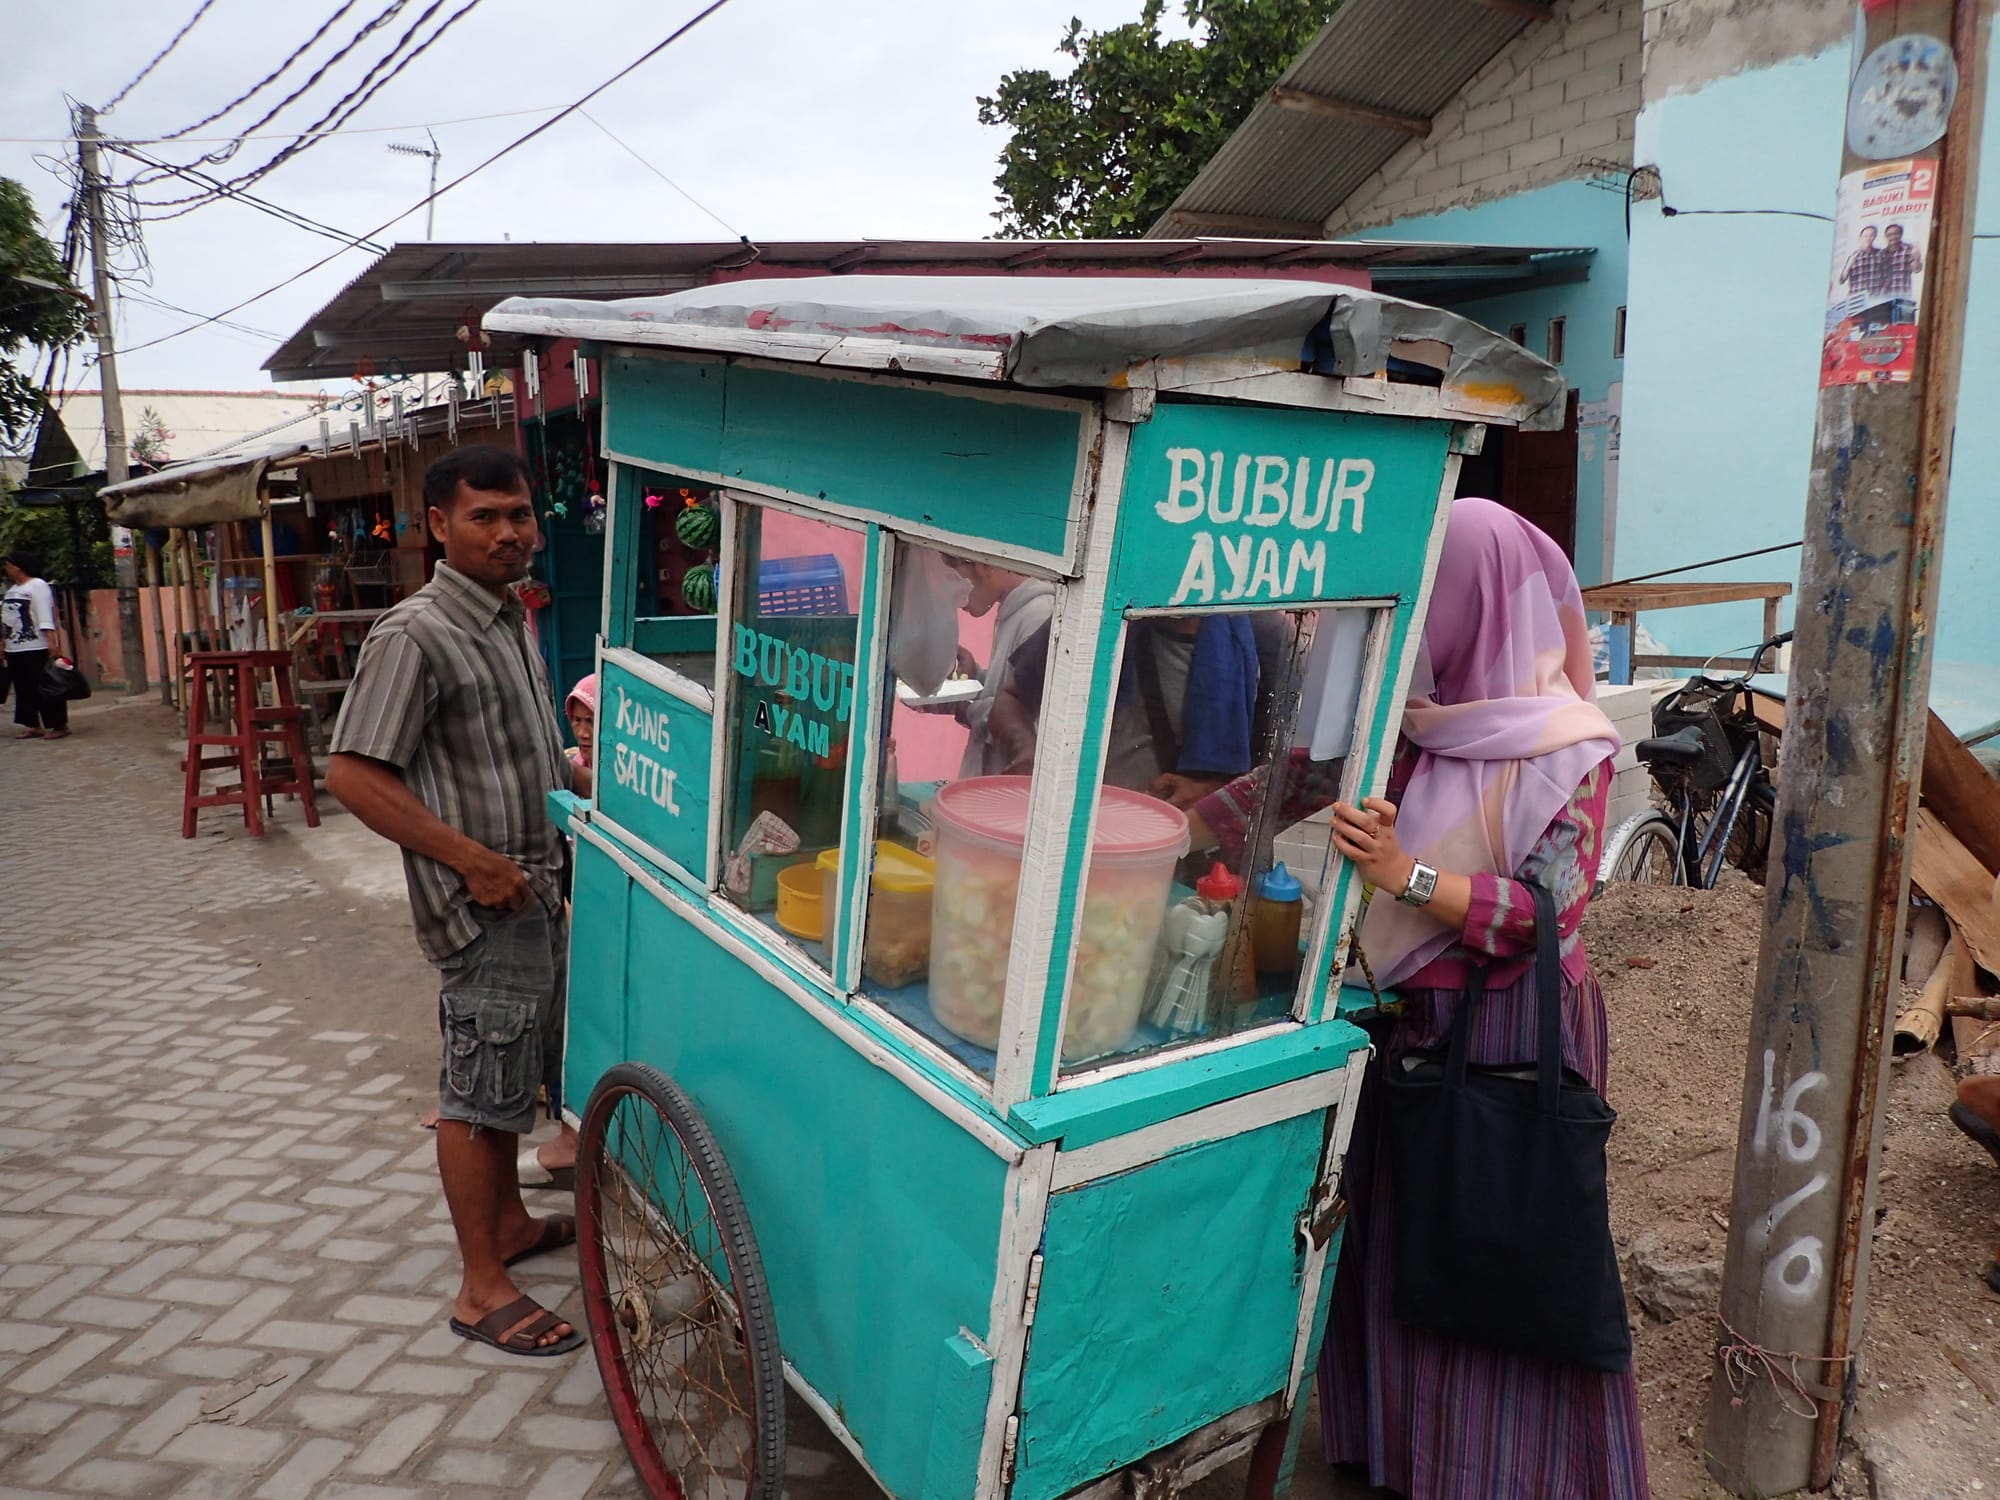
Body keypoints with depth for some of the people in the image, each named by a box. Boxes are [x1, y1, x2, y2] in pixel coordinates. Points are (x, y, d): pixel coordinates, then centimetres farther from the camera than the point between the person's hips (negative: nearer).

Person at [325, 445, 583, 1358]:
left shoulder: (511, 618, 9)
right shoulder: (415, 637, -18)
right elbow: (352, 774, -21)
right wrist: (473, 860, -22)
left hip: (535, 893, 9)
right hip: (481, 907, -9)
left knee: (519, 1068, 21)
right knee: (479, 1091, 1)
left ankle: (509, 1220, 39)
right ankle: (483, 1291, 14)